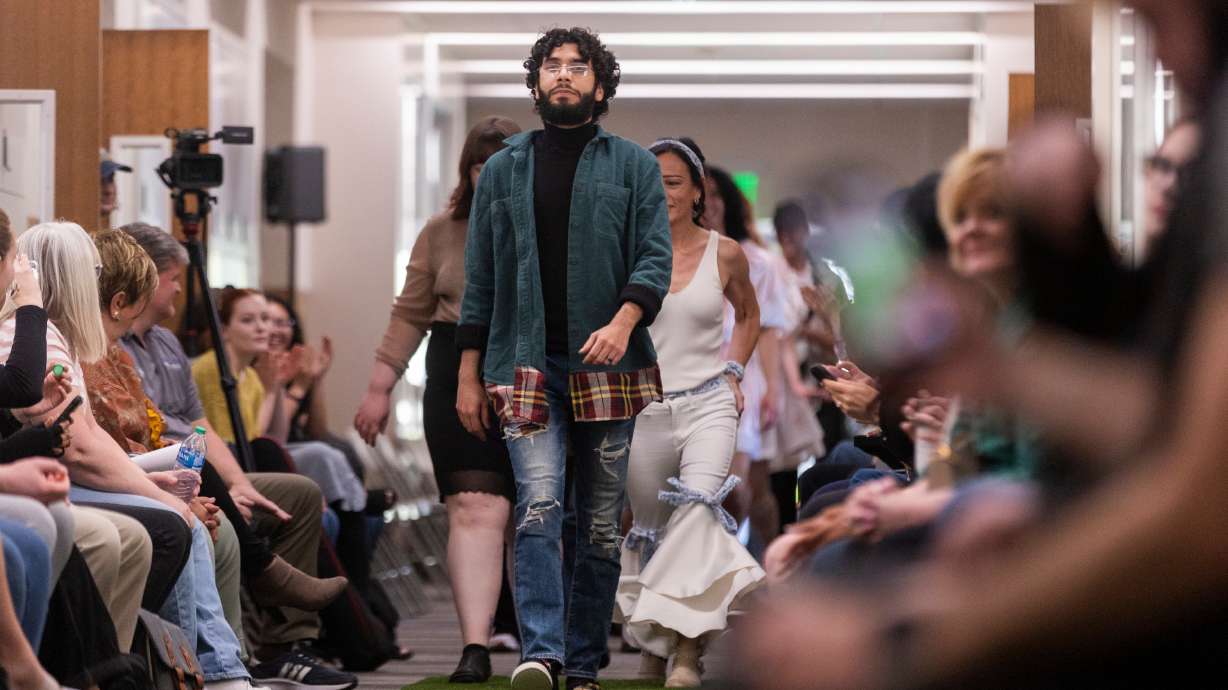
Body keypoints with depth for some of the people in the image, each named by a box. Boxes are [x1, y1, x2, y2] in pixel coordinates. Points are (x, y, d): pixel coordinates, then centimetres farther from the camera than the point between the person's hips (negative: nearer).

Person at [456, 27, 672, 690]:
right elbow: (480, 279, 13)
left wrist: (624, 321, -20)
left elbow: (655, 255, -1)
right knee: (538, 505, -17)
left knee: (602, 525, 3)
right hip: (527, 364, 0)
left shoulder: (635, 167, 8)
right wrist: (468, 374, 8)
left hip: (609, 366, 0)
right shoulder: (502, 171, 13)